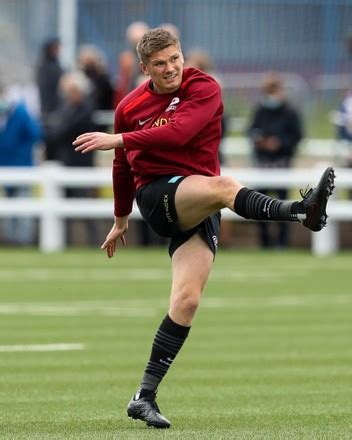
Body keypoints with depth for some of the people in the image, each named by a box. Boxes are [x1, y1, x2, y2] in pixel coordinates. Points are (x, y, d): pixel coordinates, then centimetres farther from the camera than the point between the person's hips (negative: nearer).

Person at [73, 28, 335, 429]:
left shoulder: (203, 89, -1)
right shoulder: (129, 107, 9)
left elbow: (178, 132, -20)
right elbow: (122, 168, 25)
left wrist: (119, 140, -23)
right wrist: (120, 221, 34)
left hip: (198, 208, 1)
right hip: (155, 195, -1)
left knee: (187, 299, -12)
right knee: (222, 186, -34)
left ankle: (145, 397, -7)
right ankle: (301, 211, -59)